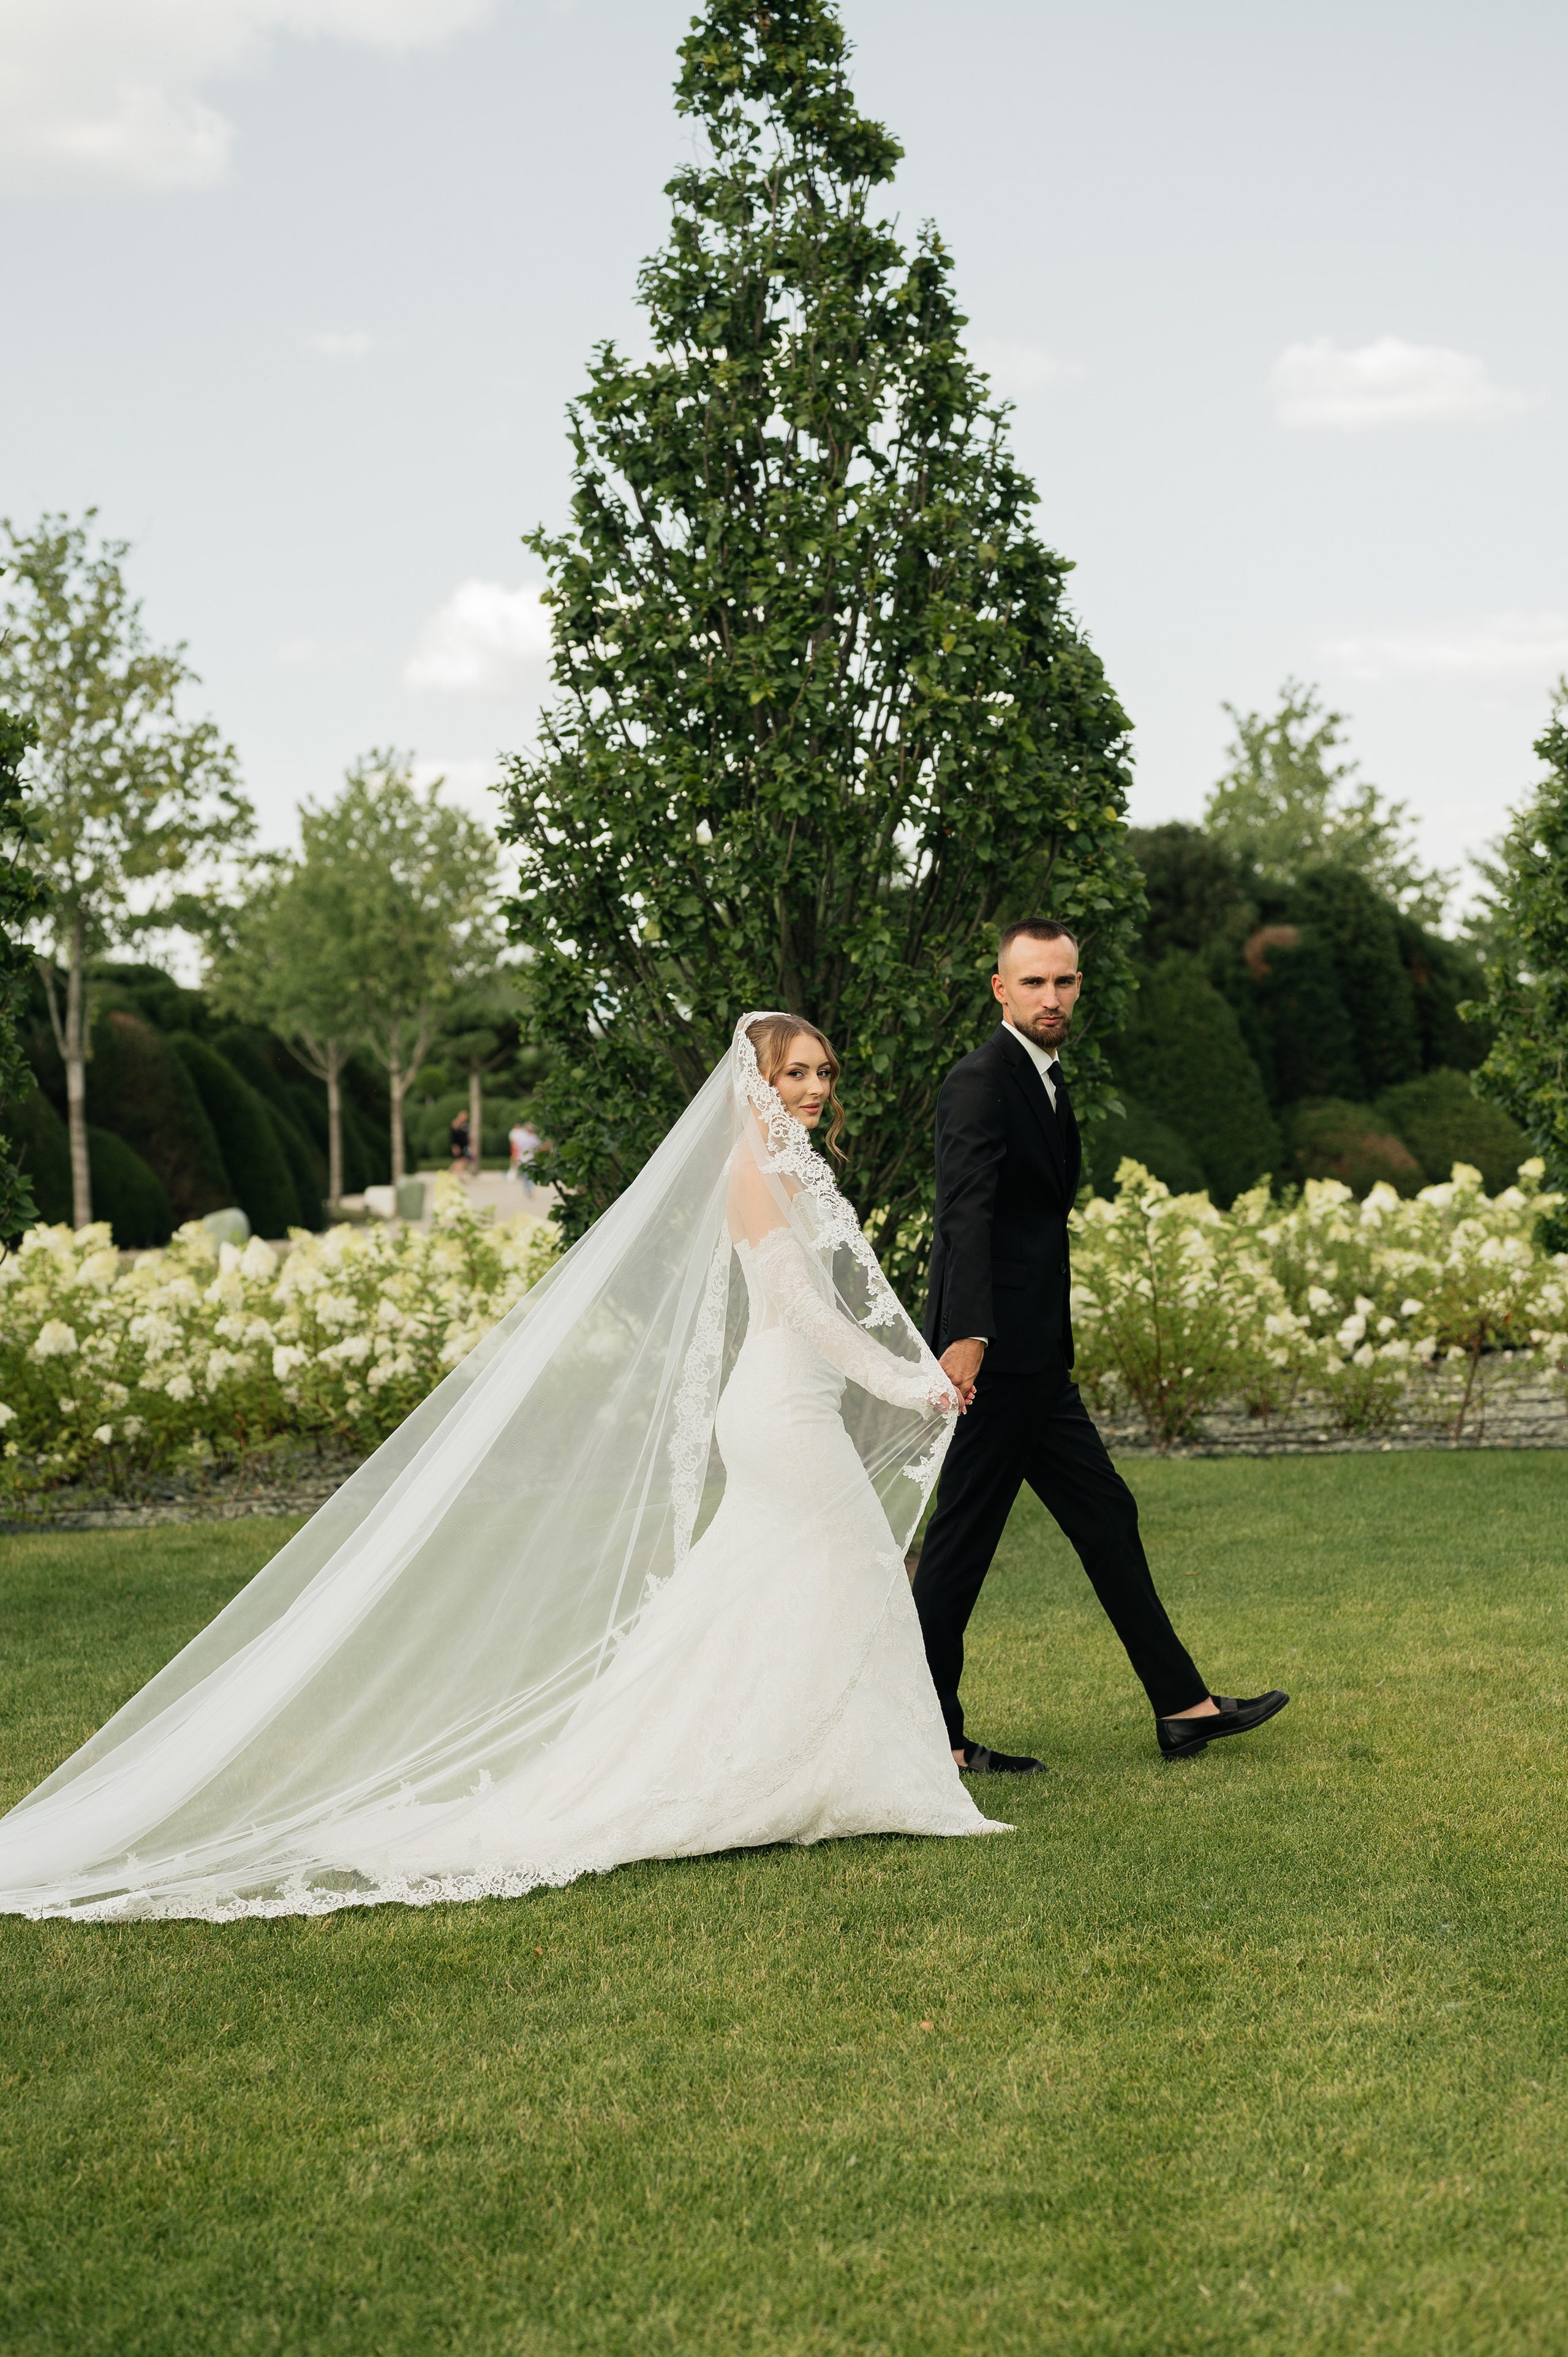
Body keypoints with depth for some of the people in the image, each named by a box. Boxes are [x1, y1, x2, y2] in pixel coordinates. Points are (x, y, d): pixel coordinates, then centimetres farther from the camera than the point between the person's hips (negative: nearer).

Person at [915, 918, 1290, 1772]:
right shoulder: (981, 1083, -14)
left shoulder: (1046, 1082, 17)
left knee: (1107, 1521, 12)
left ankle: (1182, 1708, 18)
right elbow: (969, 1215, -28)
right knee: (962, 1539, -4)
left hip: (1037, 1361, 10)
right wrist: (968, 1336, -39)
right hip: (992, 1354, -10)